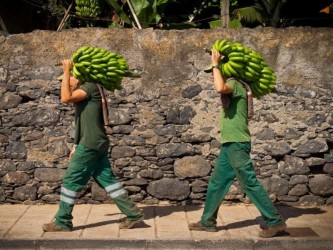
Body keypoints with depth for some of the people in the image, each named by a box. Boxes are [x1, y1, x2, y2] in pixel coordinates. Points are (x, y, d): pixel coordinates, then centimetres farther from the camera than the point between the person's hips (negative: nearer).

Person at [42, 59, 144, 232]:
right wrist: (76, 145, 24)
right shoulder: (83, 93, 19)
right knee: (107, 179, 9)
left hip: (90, 145, -10)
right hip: (95, 144, 10)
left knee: (71, 181, -1)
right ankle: (133, 214, 10)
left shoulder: (90, 87, -10)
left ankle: (62, 222, 8)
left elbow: (65, 98, -23)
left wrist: (66, 72, -14)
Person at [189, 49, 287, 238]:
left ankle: (275, 222, 1)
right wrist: (216, 66, 23)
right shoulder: (232, 88, 15)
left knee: (250, 183, -6)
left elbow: (220, 88, -34)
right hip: (230, 143, 10)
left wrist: (216, 64, -22)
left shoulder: (234, 84, -13)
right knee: (216, 183, 13)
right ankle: (208, 222, 22)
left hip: (237, 143, -10)